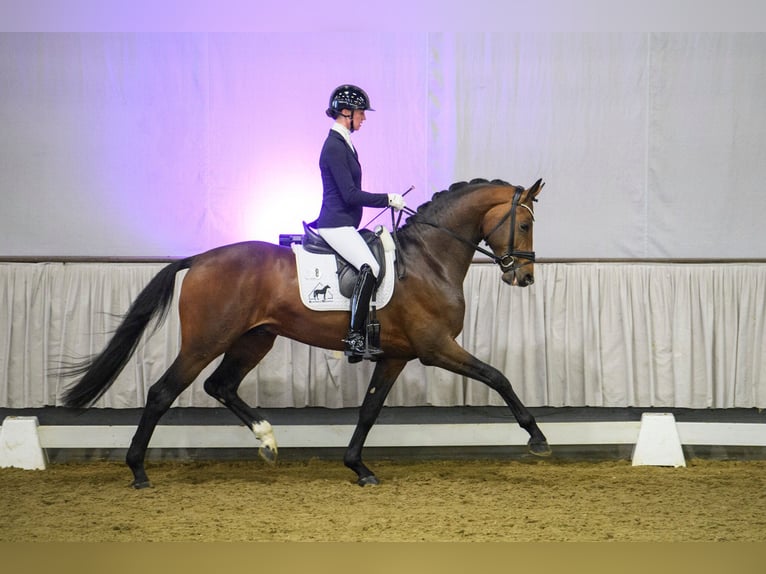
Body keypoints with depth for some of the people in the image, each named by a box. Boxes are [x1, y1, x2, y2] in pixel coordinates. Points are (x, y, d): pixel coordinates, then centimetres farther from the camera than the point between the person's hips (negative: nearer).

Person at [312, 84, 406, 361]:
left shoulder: (343, 144, 16)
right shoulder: (334, 147, -15)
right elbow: (350, 194, -20)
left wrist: (388, 201, 21)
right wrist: (388, 199, -14)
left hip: (344, 225, 11)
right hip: (336, 225, -11)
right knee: (369, 267, -27)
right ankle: (355, 336, -30)